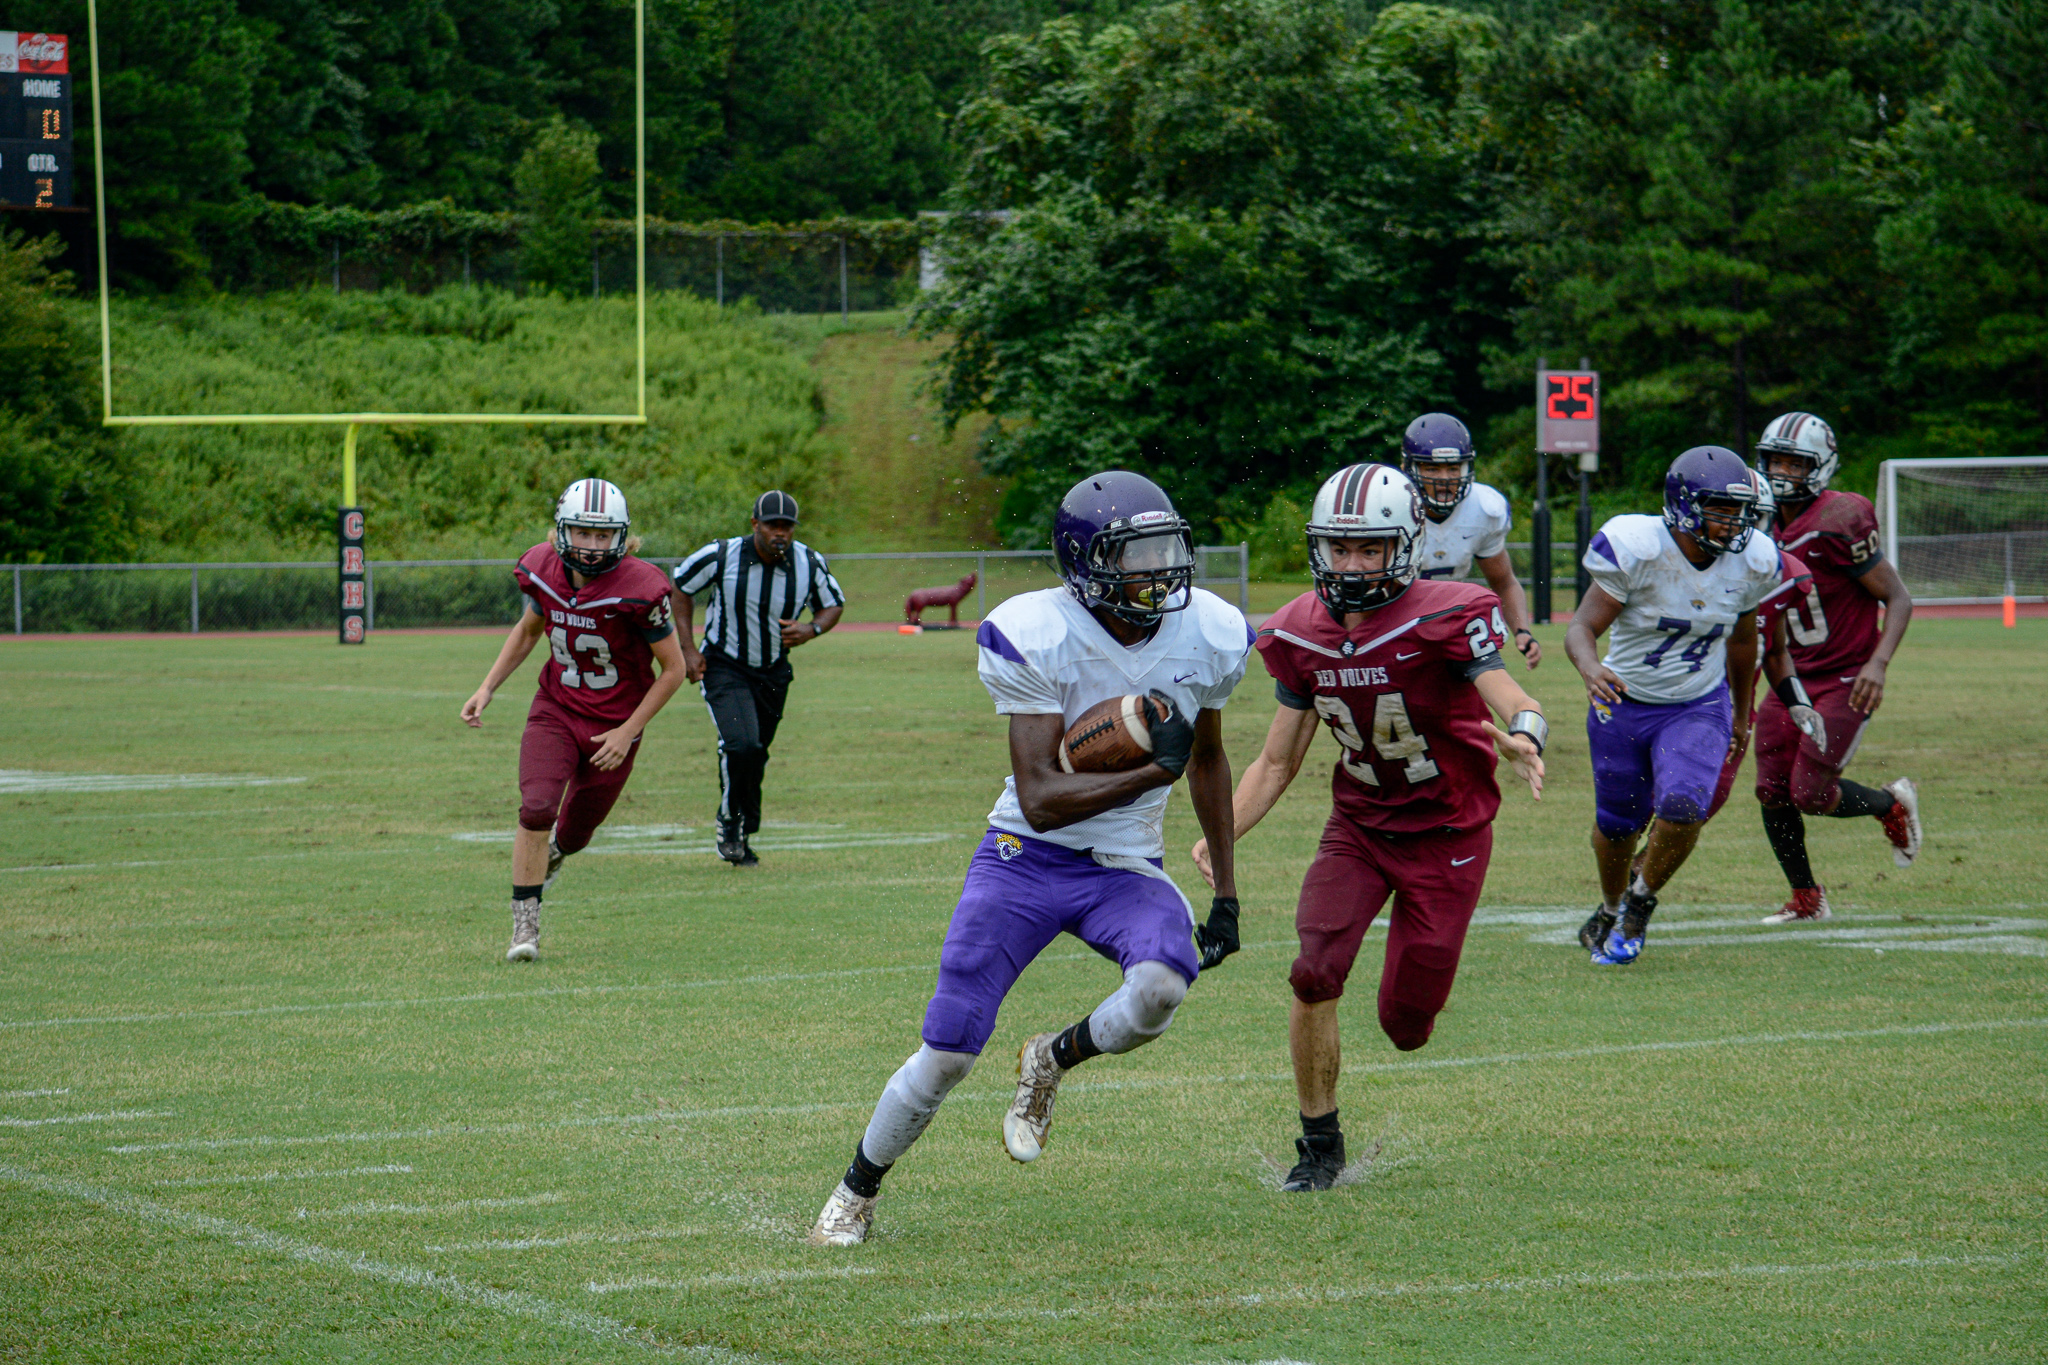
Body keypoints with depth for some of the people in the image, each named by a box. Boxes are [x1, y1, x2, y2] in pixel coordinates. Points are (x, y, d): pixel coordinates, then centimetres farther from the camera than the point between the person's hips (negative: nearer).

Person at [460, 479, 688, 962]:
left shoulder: (639, 590, -23)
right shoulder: (543, 571, -9)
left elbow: (673, 669, -12)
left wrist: (628, 733, -15)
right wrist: (487, 688, 4)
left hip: (613, 725, -2)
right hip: (556, 710, 2)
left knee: (573, 834, 12)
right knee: (536, 810, -20)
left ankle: (553, 853, 51)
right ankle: (525, 927, -8)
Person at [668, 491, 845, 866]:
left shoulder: (809, 564, -12)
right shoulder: (722, 557, -19)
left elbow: (834, 605, 6)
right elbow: (681, 586, -1)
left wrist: (810, 630, -16)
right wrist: (688, 648, -6)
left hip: (772, 672, 4)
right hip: (724, 667, -4)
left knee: (754, 759, 13)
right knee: (741, 745, -24)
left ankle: (742, 835, 34)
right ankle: (731, 820, 0)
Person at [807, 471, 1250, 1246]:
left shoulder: (1208, 637, -6)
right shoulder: (1037, 638, -19)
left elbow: (1207, 759, 13)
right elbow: (1040, 799, -23)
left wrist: (1226, 890, 15)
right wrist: (1152, 771, -35)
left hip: (1127, 868, 3)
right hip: (1028, 855, -3)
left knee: (1162, 986, -30)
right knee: (948, 1051, -4)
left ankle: (1053, 1060, 4)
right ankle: (857, 1191, 23)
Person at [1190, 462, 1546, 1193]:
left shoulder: (1444, 619, -20)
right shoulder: (1303, 637, -4)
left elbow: (1512, 697, -32)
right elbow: (1278, 761, 4)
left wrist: (1522, 735, -56)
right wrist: (1222, 834, -11)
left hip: (1446, 834, -4)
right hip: (1357, 825, 4)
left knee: (1406, 1024, -3)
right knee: (1314, 974, -17)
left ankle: (1417, 993, 37)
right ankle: (1320, 1142, 2)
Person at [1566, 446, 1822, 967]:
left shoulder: (1750, 563, -10)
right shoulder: (1637, 550, -23)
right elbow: (1582, 627, -21)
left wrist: (1742, 713, 21)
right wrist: (1591, 670, -44)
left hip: (1699, 708, 1)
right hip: (1625, 705, -1)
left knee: (1683, 806, -22)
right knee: (1618, 823, 12)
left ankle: (1640, 903, 6)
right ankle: (1611, 908, 44)